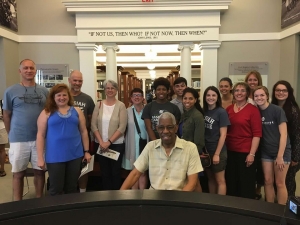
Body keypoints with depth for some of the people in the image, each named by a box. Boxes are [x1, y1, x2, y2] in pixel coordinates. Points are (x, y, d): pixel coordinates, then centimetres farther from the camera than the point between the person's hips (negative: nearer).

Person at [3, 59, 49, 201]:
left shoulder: (44, 91, 5)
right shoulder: (10, 91, -1)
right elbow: (6, 115, 4)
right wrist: (12, 135, 5)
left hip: (40, 139, 2)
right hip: (18, 140, -2)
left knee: (40, 171, 11)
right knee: (18, 173, 9)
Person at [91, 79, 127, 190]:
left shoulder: (121, 106, -5)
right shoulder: (99, 105, 3)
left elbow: (122, 127, -11)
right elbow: (94, 125, 0)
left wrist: (109, 142, -14)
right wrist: (101, 142, -10)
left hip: (116, 144, -3)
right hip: (101, 145, 3)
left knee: (115, 172, 8)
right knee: (104, 172, 14)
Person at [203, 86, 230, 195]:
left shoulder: (221, 112, -10)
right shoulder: (204, 111, 5)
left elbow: (223, 135, -12)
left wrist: (217, 154, -14)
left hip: (218, 151, -6)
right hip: (206, 150, 6)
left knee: (220, 180, 5)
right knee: (210, 178, 16)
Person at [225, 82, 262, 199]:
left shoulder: (253, 110, -8)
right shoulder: (228, 109, 6)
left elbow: (257, 134, -10)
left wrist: (252, 154, -14)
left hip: (246, 152, -4)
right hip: (230, 151, 5)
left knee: (246, 184, 9)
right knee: (231, 183, 16)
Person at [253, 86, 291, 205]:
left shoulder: (277, 110, -14)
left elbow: (283, 134, -15)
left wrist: (280, 156, -17)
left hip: (281, 151, -4)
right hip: (266, 152, 5)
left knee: (280, 183, 3)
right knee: (268, 181, 11)